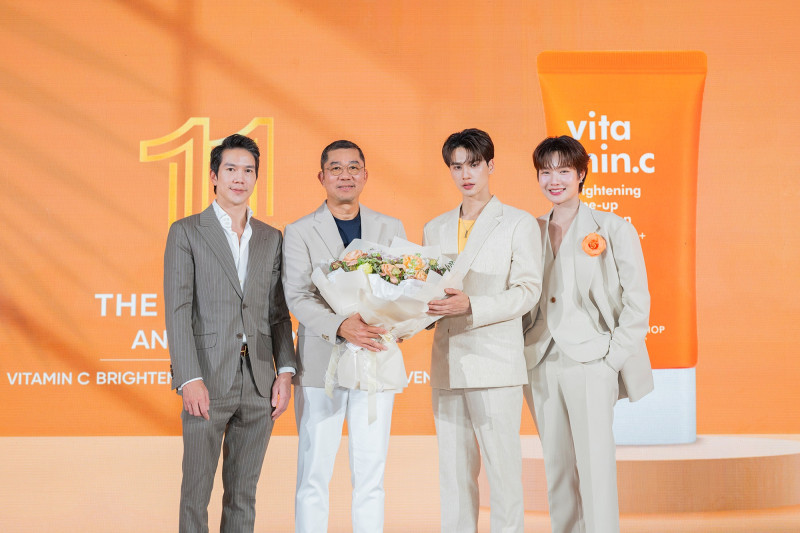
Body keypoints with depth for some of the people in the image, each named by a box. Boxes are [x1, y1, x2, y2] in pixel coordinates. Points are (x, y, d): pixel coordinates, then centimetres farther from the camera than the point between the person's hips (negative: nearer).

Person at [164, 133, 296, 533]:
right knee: (196, 494, 0)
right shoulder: (186, 232, 1)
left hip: (258, 382, 4)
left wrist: (285, 371, 1)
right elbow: (177, 311, -6)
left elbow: (278, 312, 13)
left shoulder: (271, 238, 14)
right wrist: (189, 379, -14)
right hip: (207, 383, -4)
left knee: (243, 496, 10)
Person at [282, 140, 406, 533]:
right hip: (321, 366, -2)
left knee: (370, 475, 7)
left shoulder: (390, 229, 13)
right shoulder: (299, 233, 3)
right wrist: (340, 326, -24)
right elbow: (297, 297, -7)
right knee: (313, 475, 1)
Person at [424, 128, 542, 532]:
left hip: (495, 362, -4)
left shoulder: (519, 224, 3)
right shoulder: (435, 229, 18)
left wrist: (471, 305, -19)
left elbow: (527, 291, -6)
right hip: (447, 363, 5)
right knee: (454, 471, 8)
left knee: (503, 468, -4)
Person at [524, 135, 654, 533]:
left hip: (590, 363, -4)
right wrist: (521, 350, 5)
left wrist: (613, 354, -8)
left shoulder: (612, 228, 1)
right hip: (541, 365, 5)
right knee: (557, 469, 8)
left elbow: (637, 299, -1)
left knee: (595, 467, -10)